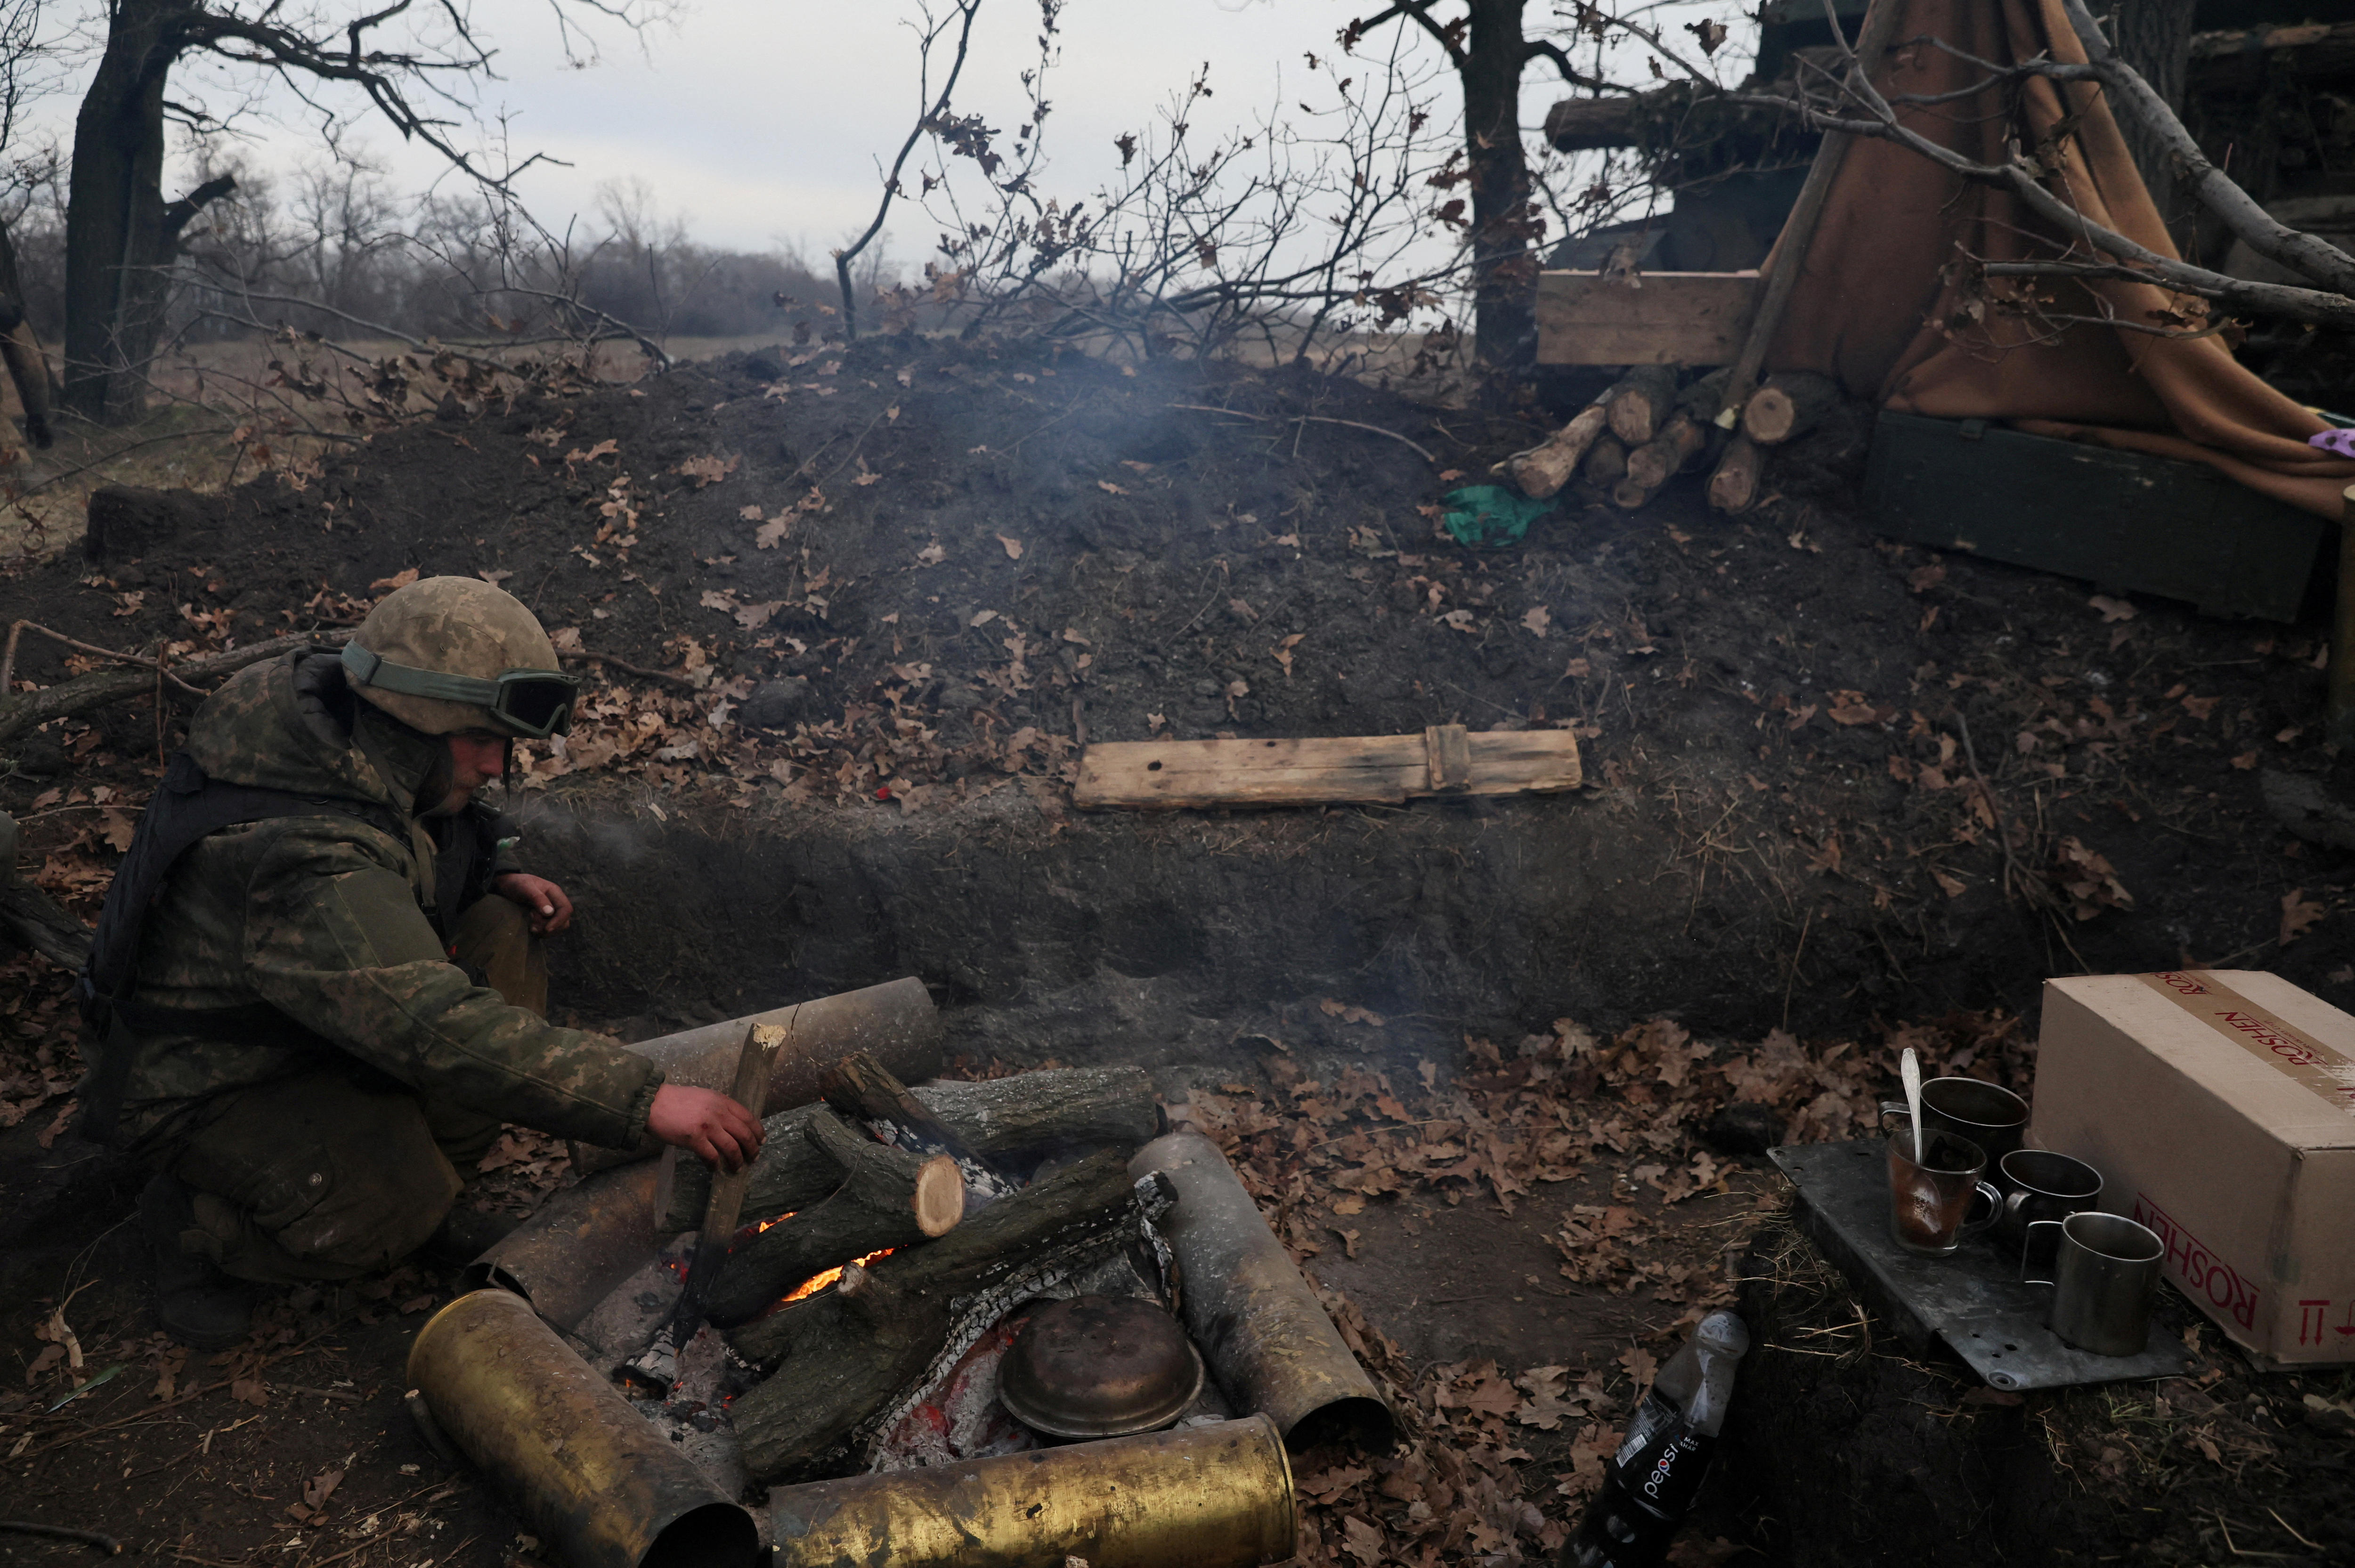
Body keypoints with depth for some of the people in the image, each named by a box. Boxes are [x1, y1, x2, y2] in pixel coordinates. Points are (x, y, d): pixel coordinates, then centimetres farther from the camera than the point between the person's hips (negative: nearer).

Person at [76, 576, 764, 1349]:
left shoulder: (337, 719, -11)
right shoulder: (306, 865, -39)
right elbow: (440, 1031, -45)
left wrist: (498, 874, -8)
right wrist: (645, 1099, -46)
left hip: (309, 1005, 9)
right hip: (208, 1078, -8)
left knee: (503, 937, -8)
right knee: (388, 1213, -27)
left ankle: (423, 1170, 5)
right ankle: (193, 1217, 4)